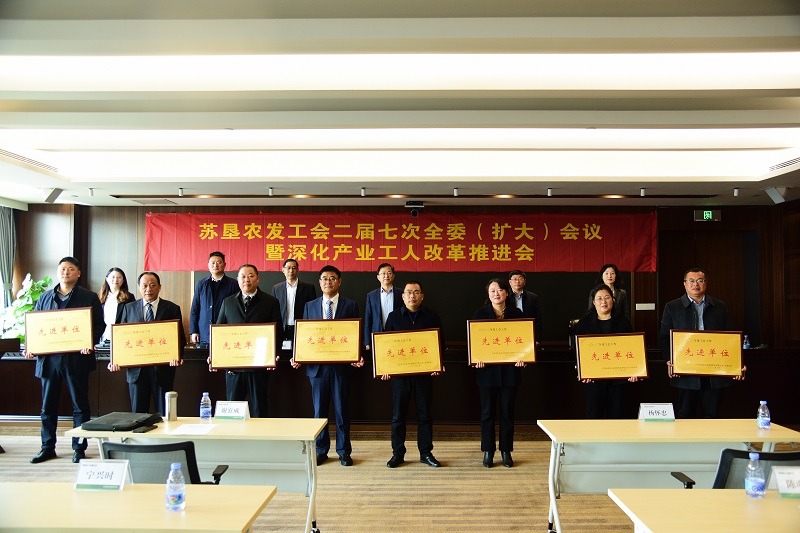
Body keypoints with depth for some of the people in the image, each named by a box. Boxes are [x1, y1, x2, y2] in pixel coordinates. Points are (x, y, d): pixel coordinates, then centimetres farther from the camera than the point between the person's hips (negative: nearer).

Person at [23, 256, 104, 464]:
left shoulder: (89, 298, 3)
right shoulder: (45, 297, 13)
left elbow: (99, 325, -1)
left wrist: (90, 343, -19)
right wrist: (31, 347, -2)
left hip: (76, 359, -3)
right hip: (48, 359, 3)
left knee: (80, 406, 4)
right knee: (48, 406, 11)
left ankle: (79, 448, 14)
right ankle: (47, 447, 23)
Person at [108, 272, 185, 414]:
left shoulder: (172, 309, 4)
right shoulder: (129, 308, 10)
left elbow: (180, 338, 1)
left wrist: (177, 357, -18)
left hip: (162, 368, -2)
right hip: (136, 369, 2)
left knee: (164, 413, 4)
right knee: (137, 412, 8)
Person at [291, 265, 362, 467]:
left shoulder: (350, 305, 2)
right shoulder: (310, 306, 10)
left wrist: (358, 357, -16)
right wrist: (298, 357, -5)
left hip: (342, 365, -2)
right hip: (317, 365, 2)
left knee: (342, 410, 6)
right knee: (319, 410, 9)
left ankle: (343, 451, 18)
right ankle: (321, 450, 22)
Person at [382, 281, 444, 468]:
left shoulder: (432, 316, 4)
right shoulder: (393, 317, 5)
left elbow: (440, 343, 6)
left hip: (424, 372, 0)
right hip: (399, 372, 0)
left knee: (424, 414, 7)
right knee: (398, 415, 5)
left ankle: (426, 453, 18)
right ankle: (397, 453, 16)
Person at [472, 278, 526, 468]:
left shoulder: (516, 313, 5)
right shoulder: (480, 313, 2)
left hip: (510, 369, 1)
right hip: (487, 369, -1)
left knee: (507, 411, 7)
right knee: (487, 411, 5)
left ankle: (506, 451, 19)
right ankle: (488, 452, 15)